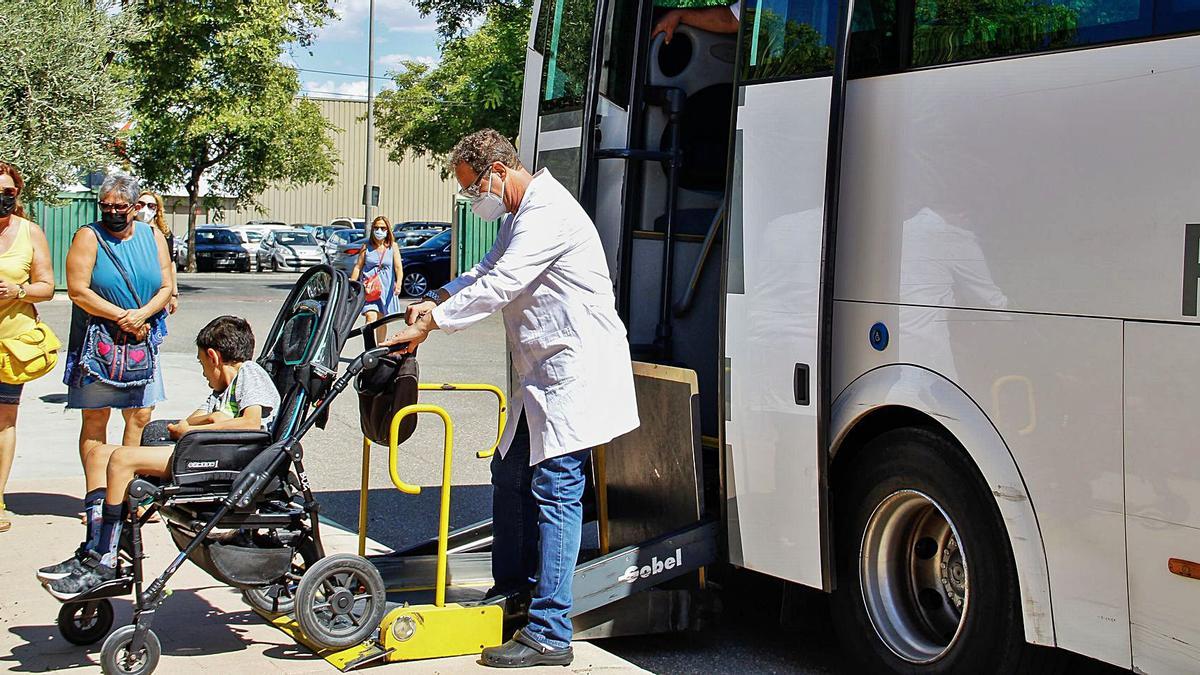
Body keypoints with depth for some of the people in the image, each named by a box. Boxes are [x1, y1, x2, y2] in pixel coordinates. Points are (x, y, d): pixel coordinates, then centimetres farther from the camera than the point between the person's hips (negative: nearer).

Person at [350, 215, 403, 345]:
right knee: (371, 317, -18)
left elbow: (398, 267, -5)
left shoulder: (393, 246, 4)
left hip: (386, 287, 1)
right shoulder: (367, 247, 4)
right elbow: (358, 267, 5)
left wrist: (398, 283, -20)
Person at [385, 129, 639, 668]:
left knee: (555, 491, -11)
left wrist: (428, 326, -19)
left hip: (577, 372, -11)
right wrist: (436, 300, 4)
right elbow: (487, 272, 23)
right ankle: (513, 590, 30)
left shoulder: (547, 213, -17)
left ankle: (549, 635, -9)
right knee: (510, 474, 16)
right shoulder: (520, 216, 18)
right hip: (546, 378, 11)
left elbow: (500, 285, -23)